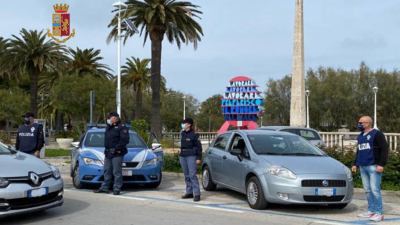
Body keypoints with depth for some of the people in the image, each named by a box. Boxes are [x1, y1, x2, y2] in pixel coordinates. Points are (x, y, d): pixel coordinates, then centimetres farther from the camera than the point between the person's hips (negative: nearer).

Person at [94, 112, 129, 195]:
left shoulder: (122, 128, -6)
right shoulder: (108, 127, 20)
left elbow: (125, 140, -15)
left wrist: (117, 148, -19)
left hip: (117, 154, -8)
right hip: (108, 153, 8)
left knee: (117, 172, -6)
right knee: (107, 171, 11)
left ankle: (117, 189, -2)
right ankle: (105, 187, 18)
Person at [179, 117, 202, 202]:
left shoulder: (194, 135, -8)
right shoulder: (182, 134, 10)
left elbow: (199, 147, -7)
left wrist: (199, 158, -11)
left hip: (191, 156, -7)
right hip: (183, 156, 7)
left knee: (192, 175, -11)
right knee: (187, 176, 10)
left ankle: (197, 194, -10)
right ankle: (189, 192, 18)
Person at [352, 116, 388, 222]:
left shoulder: (376, 134, -5)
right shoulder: (360, 136, 20)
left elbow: (384, 149, -10)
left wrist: (381, 164, -17)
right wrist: (355, 164, 24)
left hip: (373, 166, -8)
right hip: (363, 167, 8)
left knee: (375, 189, -10)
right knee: (367, 190, 8)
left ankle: (379, 213, -5)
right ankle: (371, 211, 14)